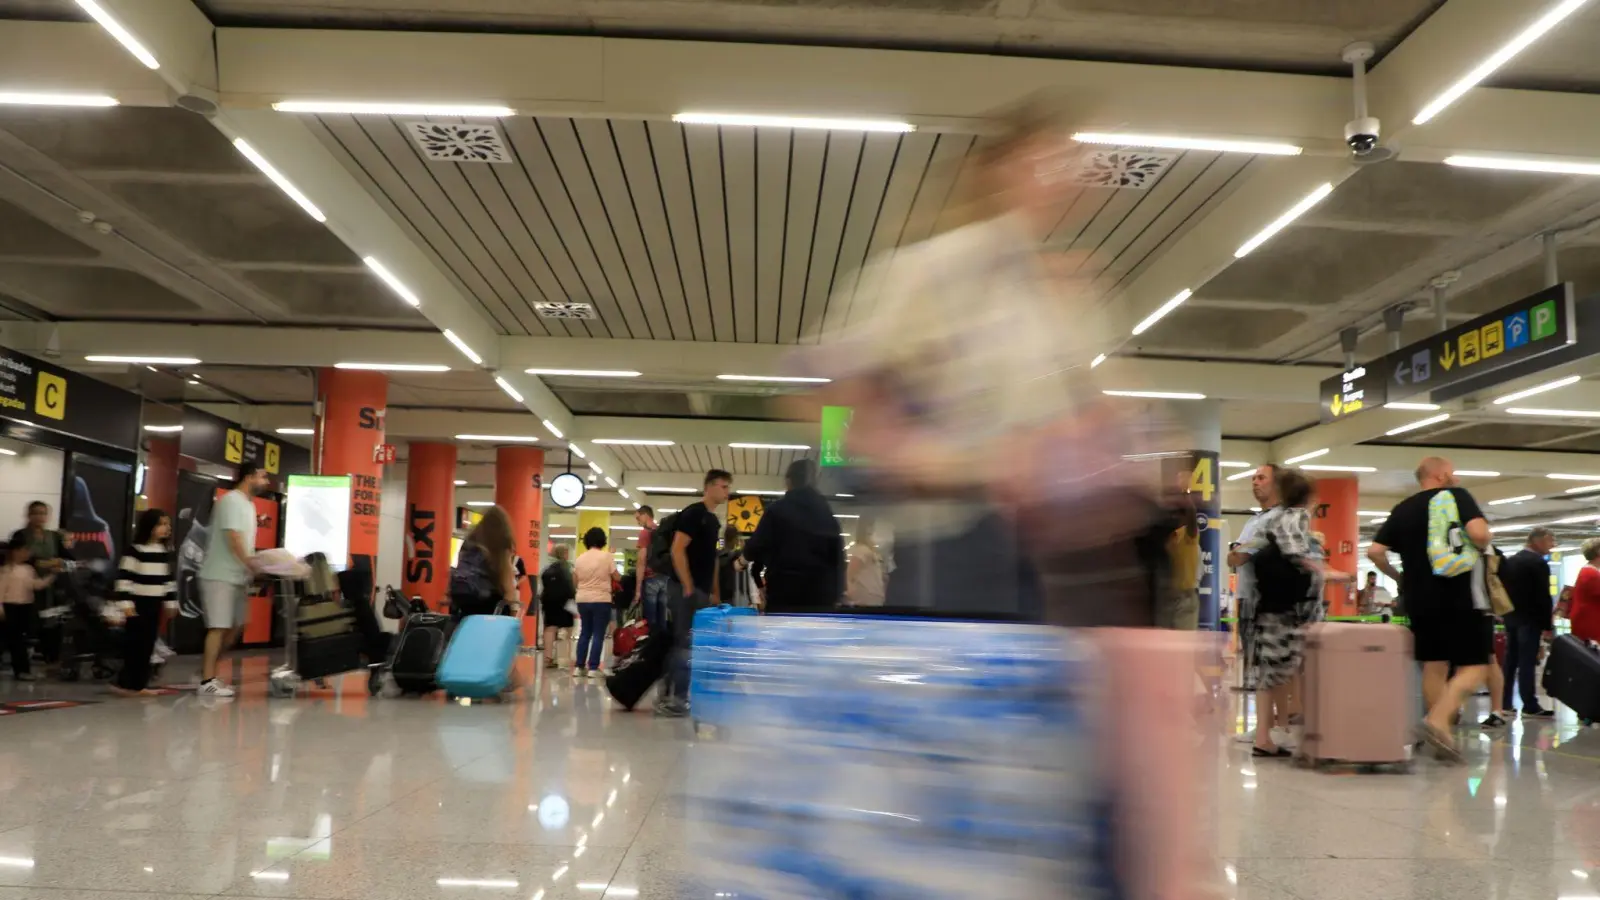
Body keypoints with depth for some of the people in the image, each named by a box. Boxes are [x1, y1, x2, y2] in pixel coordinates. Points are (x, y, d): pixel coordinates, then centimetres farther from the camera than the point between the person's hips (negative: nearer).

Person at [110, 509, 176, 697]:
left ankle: (139, 684, 13)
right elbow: (124, 577, -14)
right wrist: (126, 602, -17)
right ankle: (125, 682, 0)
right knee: (134, 644, -6)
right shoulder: (135, 550, -11)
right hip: (138, 603, -7)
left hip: (155, 604, 7)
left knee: (148, 645, 8)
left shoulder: (166, 551, 11)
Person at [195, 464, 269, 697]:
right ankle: (207, 681, -4)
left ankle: (206, 672, 20)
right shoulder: (231, 500, -13)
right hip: (220, 575, -9)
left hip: (238, 576, 9)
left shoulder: (249, 504, 15)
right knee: (219, 627, -9)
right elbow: (233, 537, -19)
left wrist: (253, 565, 6)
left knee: (236, 627, 11)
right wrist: (251, 564, -17)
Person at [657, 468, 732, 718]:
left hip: (703, 591, 9)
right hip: (686, 589, -9)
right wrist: (688, 587, -20)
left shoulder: (714, 520, 17)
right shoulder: (692, 513, -10)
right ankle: (674, 698, -5)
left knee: (691, 644, 10)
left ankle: (671, 695, 15)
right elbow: (677, 550, -17)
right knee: (684, 643, -8)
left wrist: (714, 592, 19)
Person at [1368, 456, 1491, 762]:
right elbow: (1479, 533, -18)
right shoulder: (1457, 496, -2)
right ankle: (1438, 720, -21)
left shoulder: (1402, 509, 11)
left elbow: (1374, 552, 4)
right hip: (1461, 596, -5)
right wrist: (1483, 548, 4)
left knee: (1434, 667, 11)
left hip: (1420, 600, 5)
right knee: (1475, 666, -1)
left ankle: (1442, 735, 13)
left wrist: (1399, 577, 18)